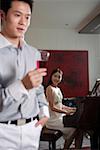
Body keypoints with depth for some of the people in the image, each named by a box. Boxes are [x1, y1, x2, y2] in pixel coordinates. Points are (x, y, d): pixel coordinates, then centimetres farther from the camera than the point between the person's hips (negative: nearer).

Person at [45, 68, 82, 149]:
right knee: (73, 127, -13)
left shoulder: (58, 89, 12)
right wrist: (66, 112, -22)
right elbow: (52, 107, -20)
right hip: (52, 119, -9)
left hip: (59, 116, 9)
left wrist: (70, 108, 8)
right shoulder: (49, 88, -15)